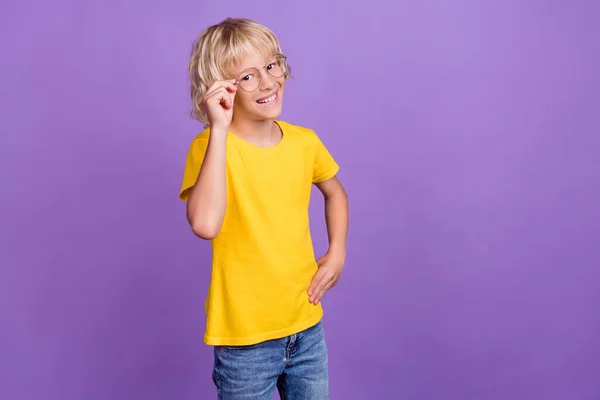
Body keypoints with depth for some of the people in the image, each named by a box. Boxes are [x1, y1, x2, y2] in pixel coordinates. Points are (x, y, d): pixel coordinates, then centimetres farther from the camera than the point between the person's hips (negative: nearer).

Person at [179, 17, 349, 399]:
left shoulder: (304, 141, -2)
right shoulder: (209, 146, -15)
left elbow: (335, 193, 17)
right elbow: (205, 224, -33)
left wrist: (337, 253, 4)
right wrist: (219, 130, -30)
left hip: (306, 325, 5)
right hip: (244, 338, -4)